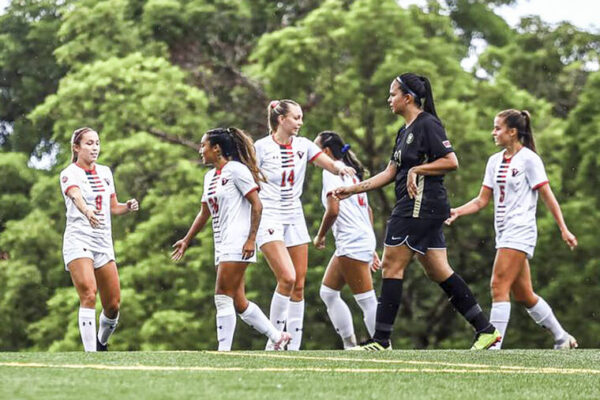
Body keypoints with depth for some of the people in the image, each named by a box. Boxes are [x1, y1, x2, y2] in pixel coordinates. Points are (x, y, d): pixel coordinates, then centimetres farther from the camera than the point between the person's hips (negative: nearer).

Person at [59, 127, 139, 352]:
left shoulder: (105, 172, 15)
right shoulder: (69, 174, -5)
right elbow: (76, 197, -27)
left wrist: (128, 207, -1)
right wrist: (87, 211, -48)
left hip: (104, 243, 6)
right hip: (78, 240, -6)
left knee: (113, 305, 3)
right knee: (88, 295, -23)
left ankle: (102, 342, 30)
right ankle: (90, 353, -23)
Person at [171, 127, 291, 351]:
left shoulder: (236, 170, -8)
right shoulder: (210, 176, 17)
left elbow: (257, 205, -12)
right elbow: (205, 213, 27)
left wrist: (251, 239, -19)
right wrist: (186, 241, 26)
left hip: (237, 244, -9)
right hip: (222, 245, 9)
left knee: (223, 297, -12)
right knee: (238, 302, 6)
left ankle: (224, 349, -10)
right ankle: (277, 337, 15)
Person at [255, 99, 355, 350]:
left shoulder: (303, 145, 8)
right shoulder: (261, 147, -5)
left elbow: (331, 164, -2)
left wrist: (341, 168, -25)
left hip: (294, 218, 6)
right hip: (269, 217, -5)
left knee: (299, 286, 2)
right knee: (287, 277, -20)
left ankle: (294, 346, 8)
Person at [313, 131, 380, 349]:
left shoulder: (331, 172, -8)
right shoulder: (350, 173, 20)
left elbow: (333, 210, -19)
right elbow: (368, 211, 22)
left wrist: (320, 237, -3)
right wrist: (371, 248, 24)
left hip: (352, 242, -10)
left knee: (367, 300, -9)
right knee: (327, 292, 13)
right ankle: (349, 343, 13)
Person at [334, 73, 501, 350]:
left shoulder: (427, 124, -10)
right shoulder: (406, 131, 20)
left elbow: (451, 162, -15)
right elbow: (390, 173, 22)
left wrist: (416, 169, -14)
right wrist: (353, 189, 18)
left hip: (421, 206, -10)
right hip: (417, 208, 10)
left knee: (391, 266, -7)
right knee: (438, 271, 8)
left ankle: (381, 340, -6)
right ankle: (485, 329, 8)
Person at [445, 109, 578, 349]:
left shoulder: (529, 159, -6)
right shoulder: (494, 161, 14)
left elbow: (547, 196, -6)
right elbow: (482, 200, 15)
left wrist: (563, 229, -7)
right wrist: (457, 212, 0)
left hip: (521, 230, -8)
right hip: (504, 232, 8)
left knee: (499, 286, -16)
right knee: (523, 294, 10)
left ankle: (494, 344, -19)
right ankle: (562, 338, 22)